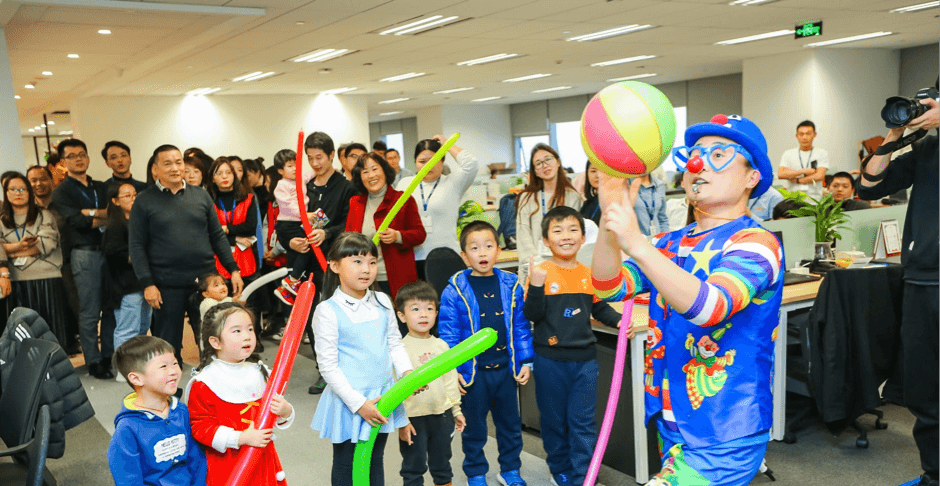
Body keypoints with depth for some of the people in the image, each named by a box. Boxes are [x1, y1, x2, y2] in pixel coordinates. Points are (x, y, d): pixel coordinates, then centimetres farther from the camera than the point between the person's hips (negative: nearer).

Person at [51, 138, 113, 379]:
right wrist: (107, 218, -4)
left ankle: (110, 356, 19)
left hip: (109, 250, 4)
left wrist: (93, 213, -12)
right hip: (85, 254, -4)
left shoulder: (102, 187, 17)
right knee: (89, 312, -1)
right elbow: (78, 222, -11)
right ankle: (94, 362, 9)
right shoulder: (62, 192, 4)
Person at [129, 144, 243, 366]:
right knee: (168, 345, 7)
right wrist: (147, 284, -9)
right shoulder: (144, 201, 2)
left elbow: (217, 236, 11)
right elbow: (137, 246, -1)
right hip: (167, 286, -2)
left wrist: (233, 269, 4)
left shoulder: (200, 195, 9)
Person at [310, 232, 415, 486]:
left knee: (376, 461, 21)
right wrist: (359, 403, -18)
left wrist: (406, 371, -9)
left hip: (382, 396, 5)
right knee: (345, 465, 13)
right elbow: (328, 365, -16)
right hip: (349, 401, -5)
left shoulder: (382, 302, 0)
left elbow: (395, 343, 10)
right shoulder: (328, 311, -16)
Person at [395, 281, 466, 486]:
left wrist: (456, 410, 12)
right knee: (413, 469, 9)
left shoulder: (441, 346, 2)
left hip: (442, 416, 4)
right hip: (414, 418, -4)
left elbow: (450, 379, 10)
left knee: (442, 466, 20)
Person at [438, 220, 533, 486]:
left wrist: (525, 362, 4)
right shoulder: (454, 292, -10)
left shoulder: (512, 286, 0)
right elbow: (448, 334, -7)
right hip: (473, 372, -3)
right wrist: (453, 370, -11)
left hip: (506, 369, 3)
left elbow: (522, 327, 6)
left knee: (510, 423, 17)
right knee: (474, 427, 12)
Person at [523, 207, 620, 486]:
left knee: (583, 422, 6)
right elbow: (532, 315, -13)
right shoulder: (541, 272, -9)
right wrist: (536, 285, -27)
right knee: (554, 420, 13)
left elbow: (600, 308, 12)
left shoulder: (590, 274, 1)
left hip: (584, 359, 2)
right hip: (550, 360, -2)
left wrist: (618, 320, -6)